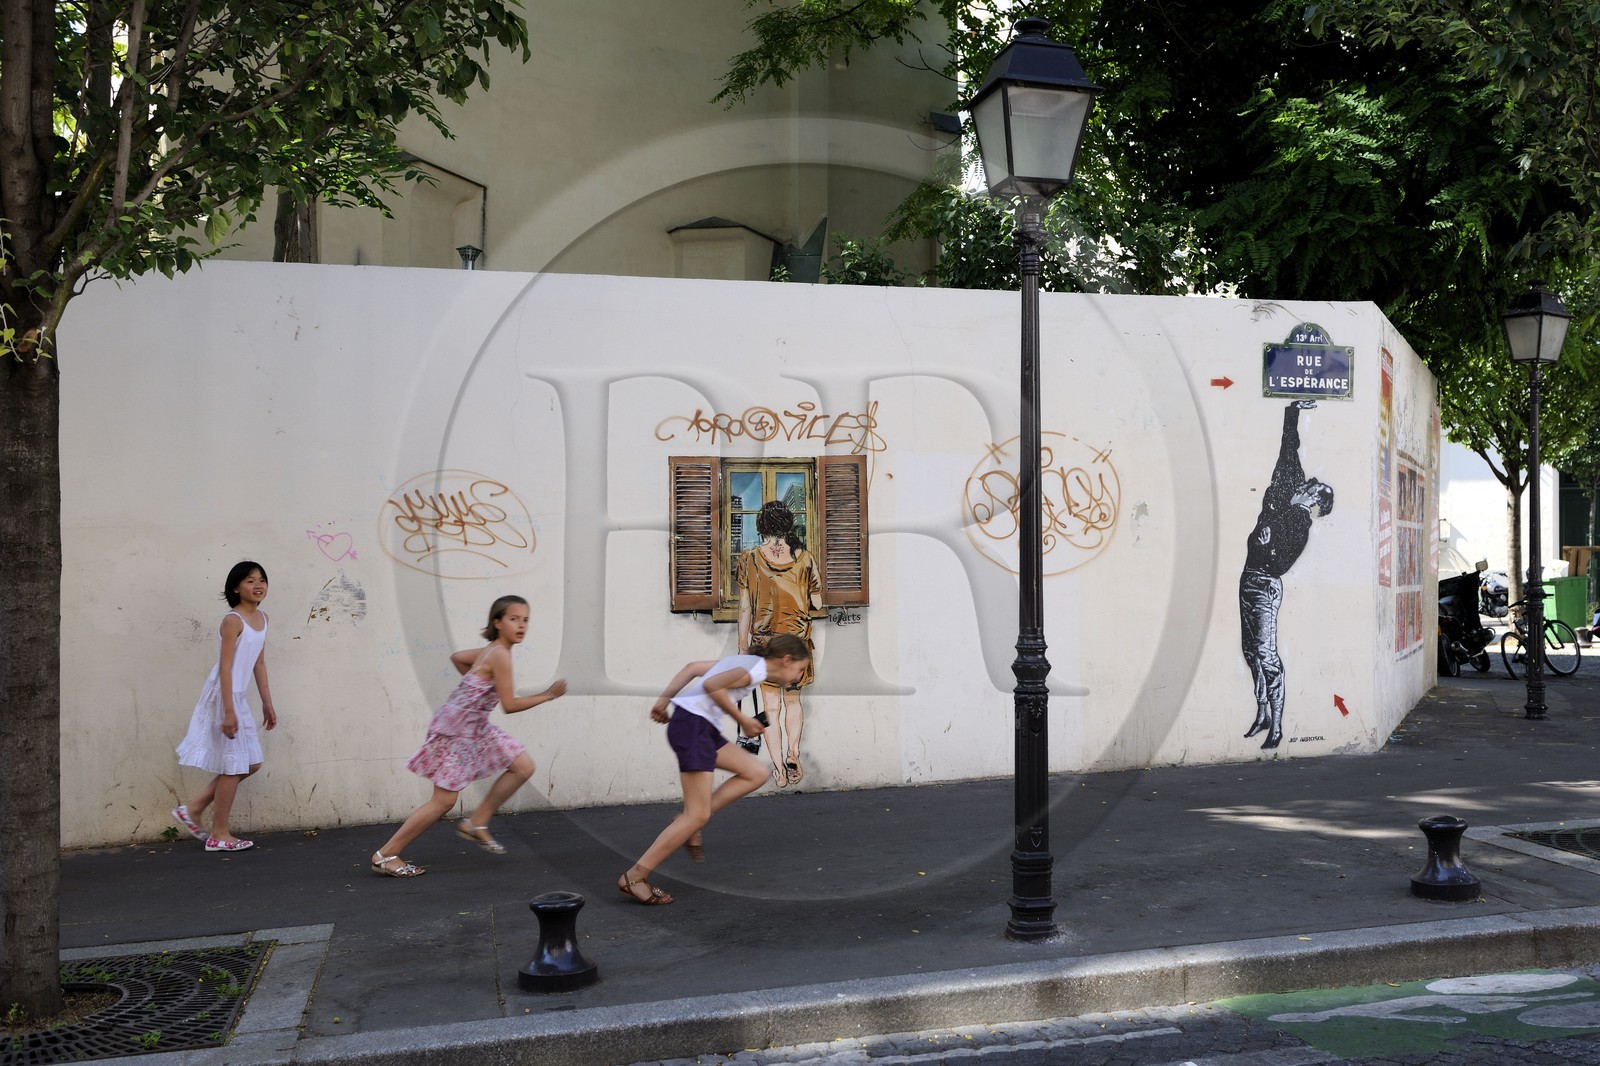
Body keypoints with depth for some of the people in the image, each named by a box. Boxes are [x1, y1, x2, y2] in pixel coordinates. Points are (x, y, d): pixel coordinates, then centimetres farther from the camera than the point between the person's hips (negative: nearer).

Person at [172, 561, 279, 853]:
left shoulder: (261, 618, 9)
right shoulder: (233, 621, -16)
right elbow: (225, 668, -19)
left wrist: (267, 703, 16)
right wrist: (229, 711, -22)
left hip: (239, 697, 9)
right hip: (224, 697, -9)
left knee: (251, 763, 13)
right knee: (232, 767, -1)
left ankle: (193, 809, 21)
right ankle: (219, 835, 12)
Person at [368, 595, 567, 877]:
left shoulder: (490, 650, 7)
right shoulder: (500, 655, -21)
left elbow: (457, 657, 24)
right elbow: (510, 705, -22)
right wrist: (547, 695, -15)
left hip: (476, 728, 10)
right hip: (456, 729, -10)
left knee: (524, 767, 6)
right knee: (444, 800, -6)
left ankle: (476, 824, 13)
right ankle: (385, 856, 5)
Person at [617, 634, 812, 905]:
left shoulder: (744, 662, 20)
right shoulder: (756, 669, -8)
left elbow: (692, 667, 20)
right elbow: (712, 686, -19)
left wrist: (665, 699, 18)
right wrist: (742, 720, -10)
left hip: (704, 728, 10)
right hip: (693, 724, -10)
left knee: (756, 773, 9)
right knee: (698, 815, -8)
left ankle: (687, 824, 7)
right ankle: (634, 877, -5)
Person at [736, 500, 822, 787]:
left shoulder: (748, 559, -6)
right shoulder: (804, 558, -3)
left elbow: (745, 609, -4)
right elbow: (817, 603, 2)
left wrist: (742, 648, 3)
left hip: (763, 642, -1)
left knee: (771, 705, 6)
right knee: (793, 701, 17)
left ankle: (779, 768, 3)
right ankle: (793, 752, 0)